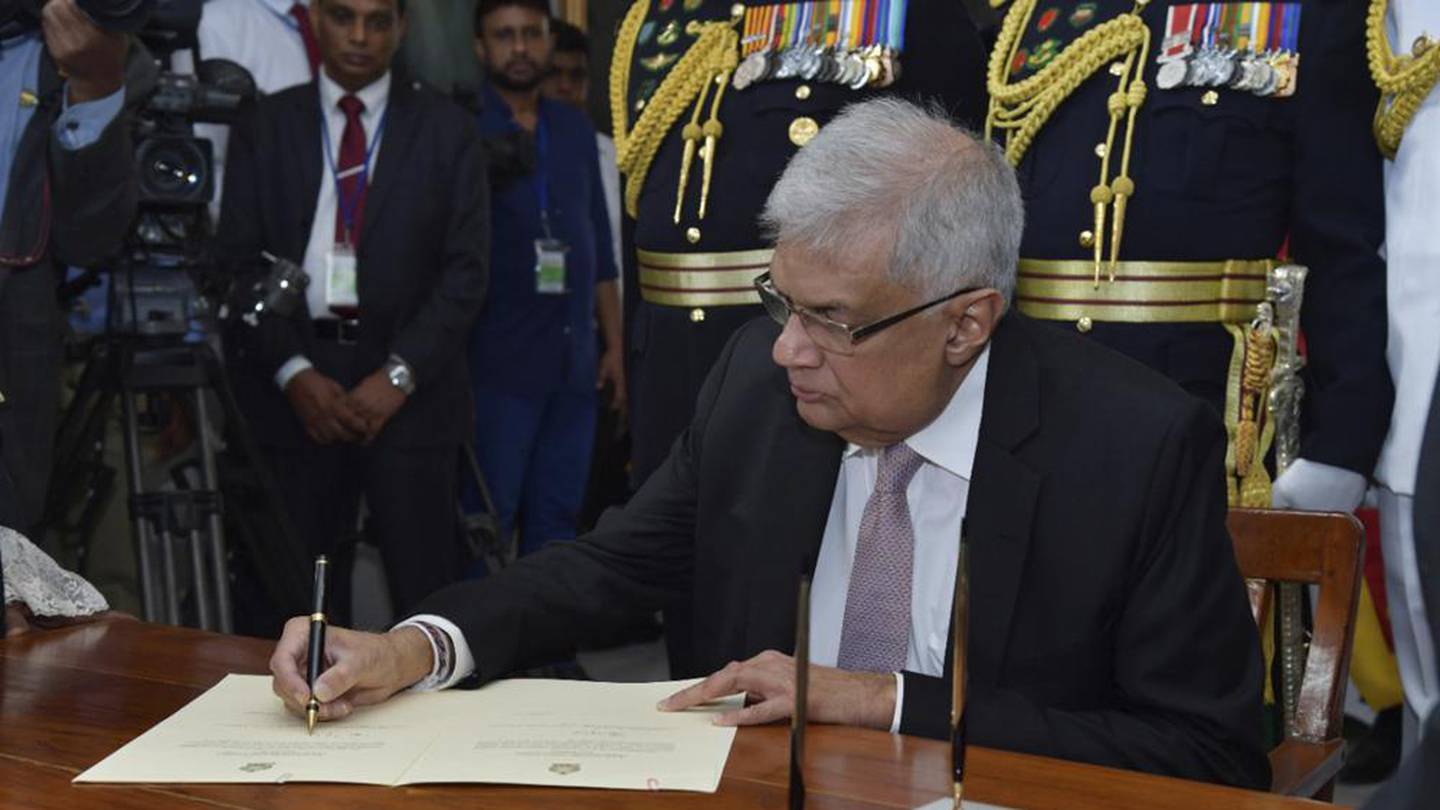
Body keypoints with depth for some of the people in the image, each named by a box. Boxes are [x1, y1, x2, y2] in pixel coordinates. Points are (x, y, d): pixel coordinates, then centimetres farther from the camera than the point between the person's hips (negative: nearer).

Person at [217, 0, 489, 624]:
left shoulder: (446, 131, 7)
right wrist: (294, 373, -8)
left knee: (425, 592, -2)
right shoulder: (265, 126, 9)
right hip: (295, 387, 1)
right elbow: (237, 261, 5)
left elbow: (465, 269, 2)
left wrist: (399, 375, -9)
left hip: (410, 390, -1)